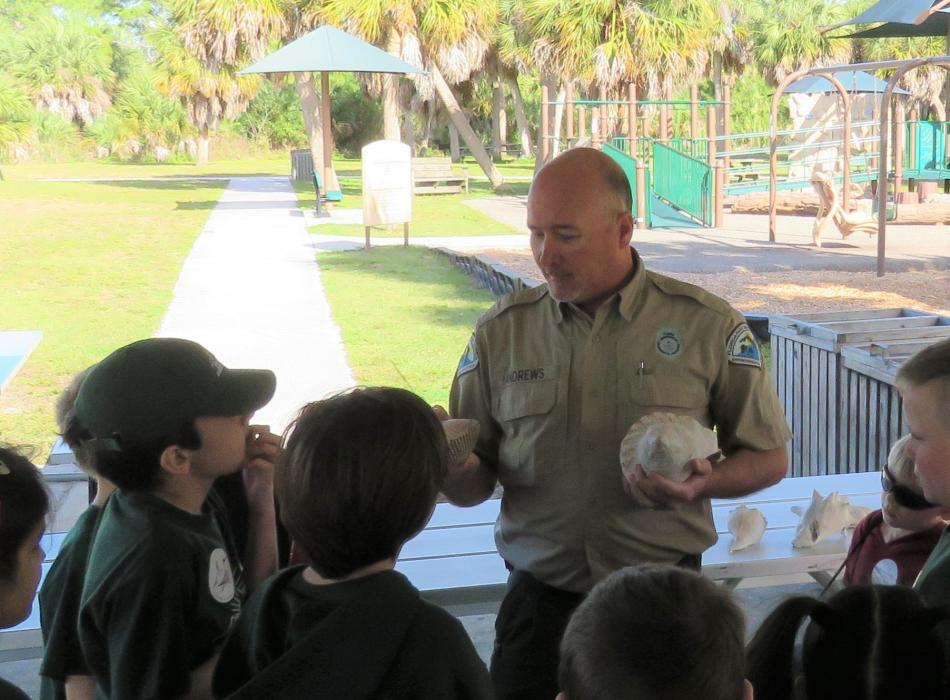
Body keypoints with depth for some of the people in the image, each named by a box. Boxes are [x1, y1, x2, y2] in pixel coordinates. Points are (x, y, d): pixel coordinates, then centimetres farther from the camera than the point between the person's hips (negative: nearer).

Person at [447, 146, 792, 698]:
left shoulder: (707, 326, -4)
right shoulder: (500, 331, 1)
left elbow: (769, 458, 4)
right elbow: (471, 487, 5)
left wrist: (704, 483, -16)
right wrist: (456, 469, -19)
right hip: (540, 598, 1)